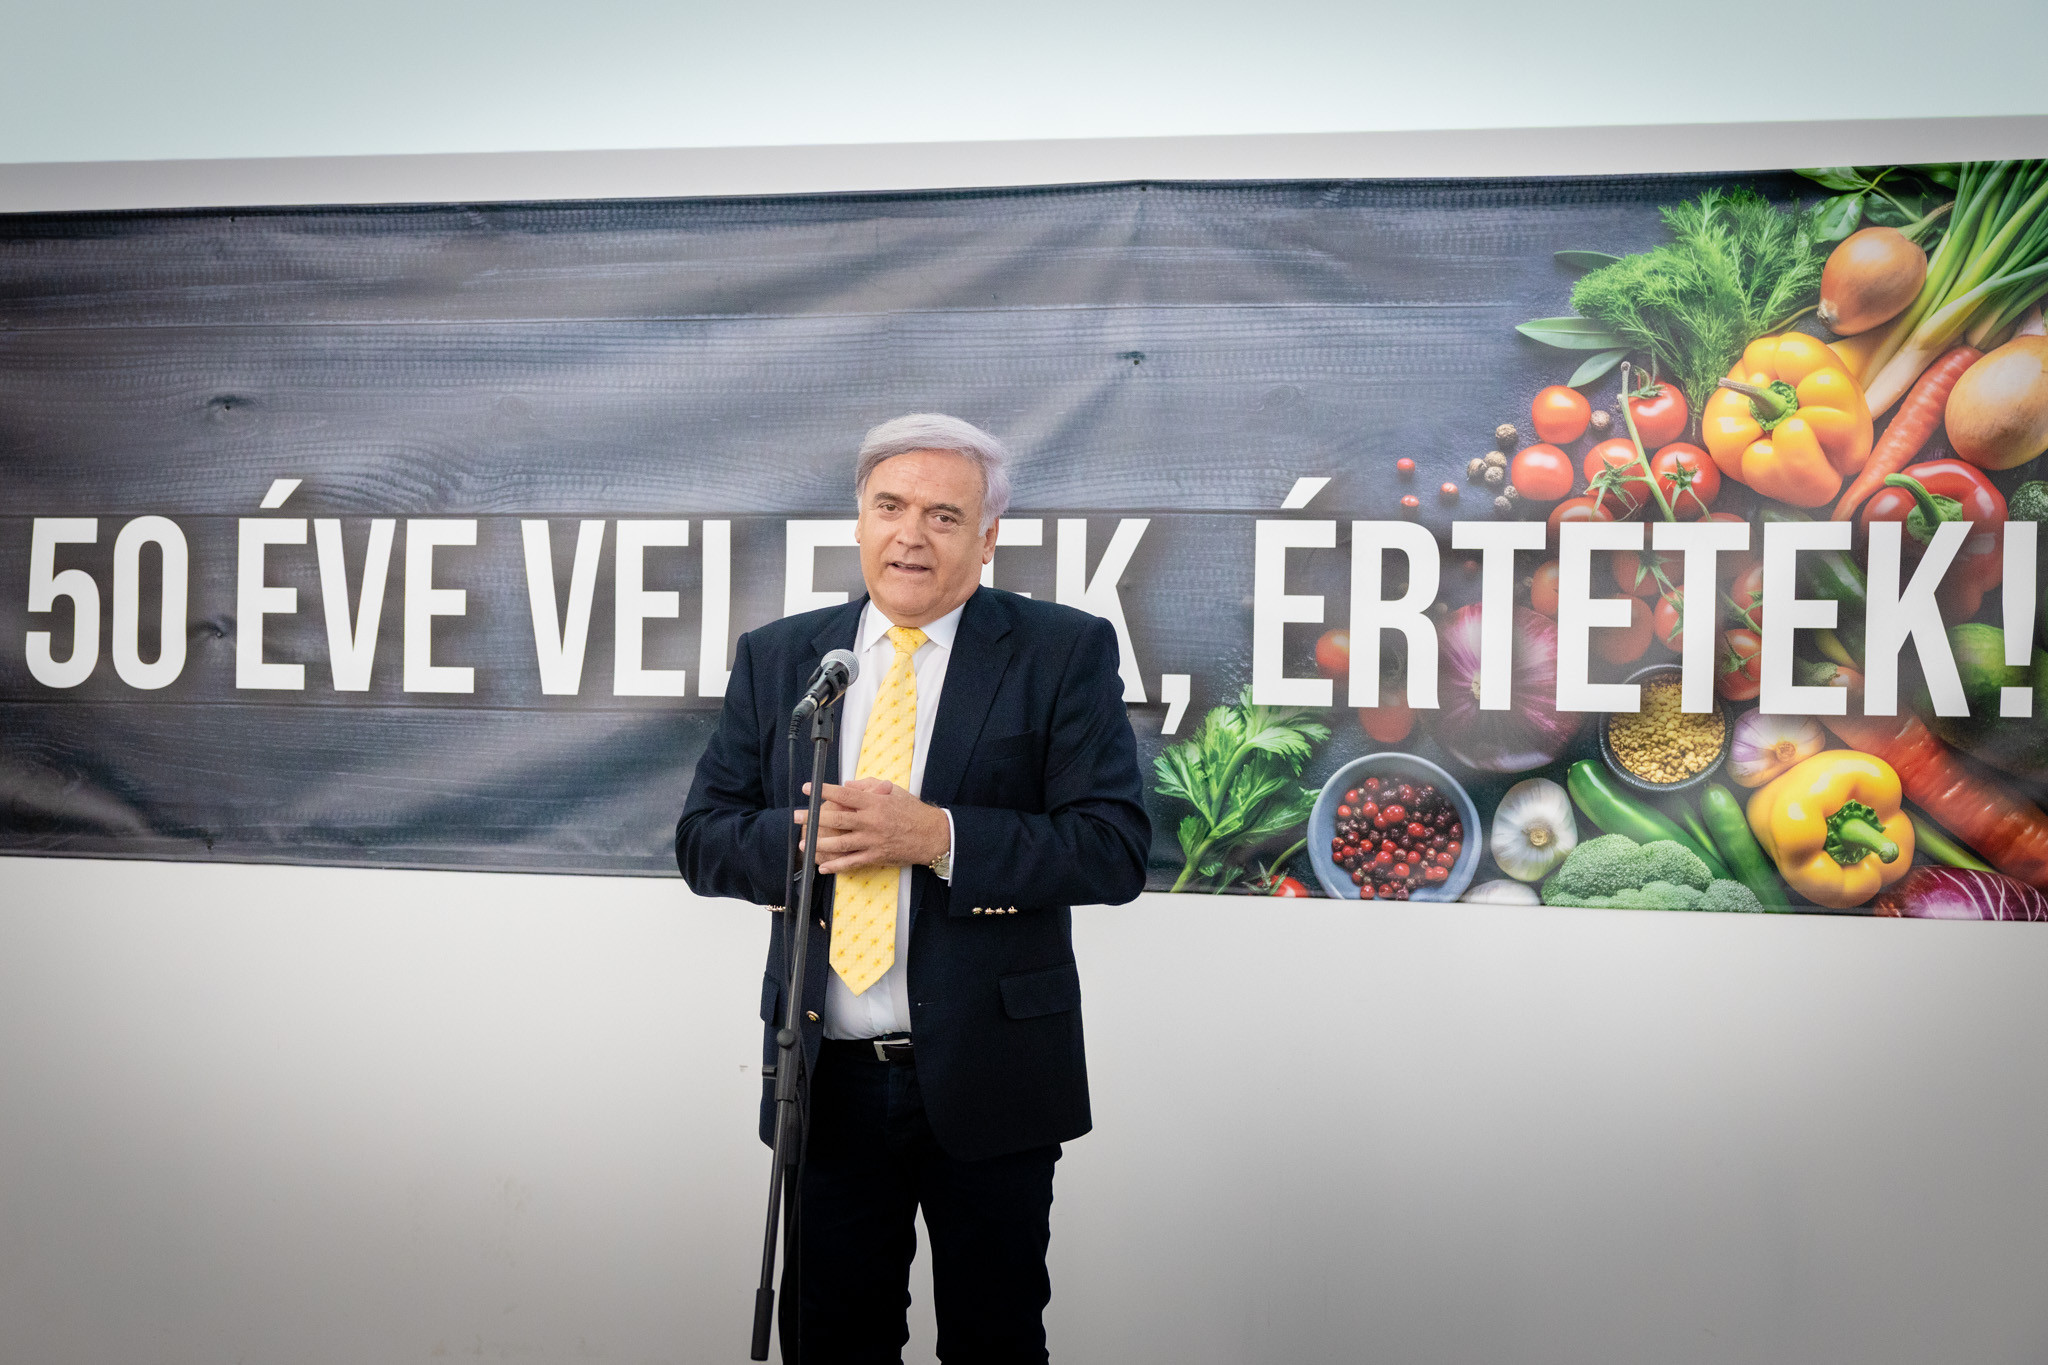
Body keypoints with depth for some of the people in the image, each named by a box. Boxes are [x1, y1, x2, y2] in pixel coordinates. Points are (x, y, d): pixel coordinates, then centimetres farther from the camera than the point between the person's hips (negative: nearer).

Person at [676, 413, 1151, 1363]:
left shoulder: (1065, 653, -4)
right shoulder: (775, 659, 7)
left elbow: (1116, 849, -11)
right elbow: (702, 840, 6)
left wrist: (937, 836, -22)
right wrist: (800, 838, -16)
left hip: (986, 1077, -2)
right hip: (826, 1079, 3)